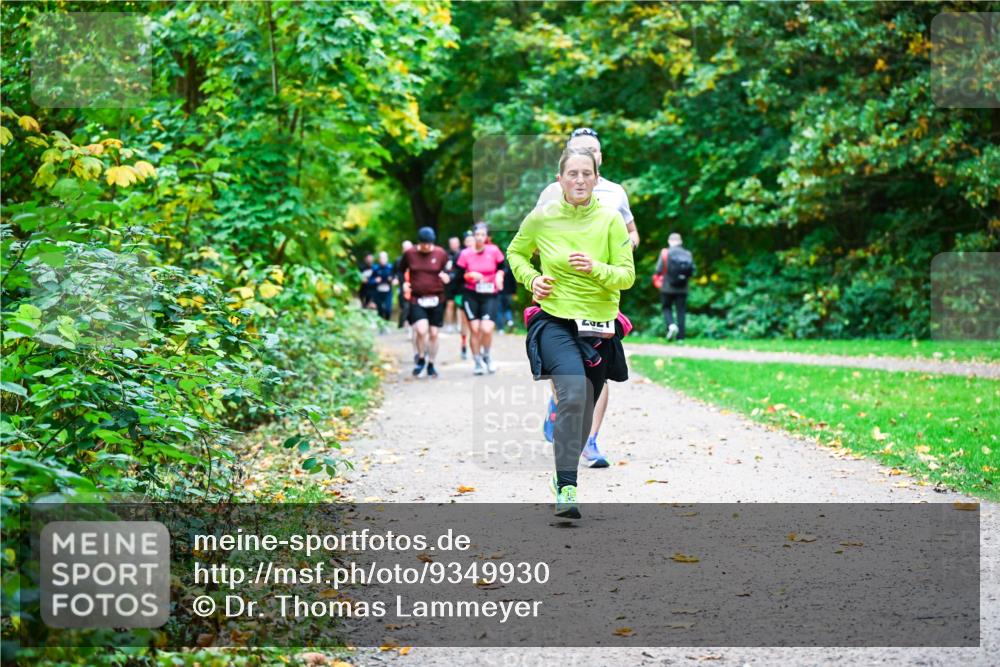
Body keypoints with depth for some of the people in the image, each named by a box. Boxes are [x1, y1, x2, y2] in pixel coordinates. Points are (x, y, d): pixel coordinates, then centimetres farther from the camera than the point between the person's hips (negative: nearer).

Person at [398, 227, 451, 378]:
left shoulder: (441, 253, 0)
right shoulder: (409, 254, 0)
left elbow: (449, 272, 8)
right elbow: (400, 270, 16)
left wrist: (447, 277, -15)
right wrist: (404, 283, -1)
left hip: (436, 299, 1)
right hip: (417, 299, -1)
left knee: (433, 334, 6)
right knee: (421, 330, -20)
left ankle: (431, 365, 23)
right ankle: (421, 359, 5)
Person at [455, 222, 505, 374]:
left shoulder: (493, 251, -1)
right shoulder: (465, 254, -1)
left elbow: (501, 268, 11)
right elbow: (458, 278, 1)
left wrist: (499, 275, -10)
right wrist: (470, 275, -17)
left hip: (489, 296, -1)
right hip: (470, 296, 1)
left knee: (487, 329, -16)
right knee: (474, 329, -2)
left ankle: (486, 356, 13)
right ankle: (478, 362, 16)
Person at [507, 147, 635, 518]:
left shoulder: (610, 220, -3)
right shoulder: (541, 218, -2)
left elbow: (627, 276, -4)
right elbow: (515, 253, 17)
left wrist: (596, 269, -22)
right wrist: (531, 278, -1)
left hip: (599, 327, 3)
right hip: (554, 321, -2)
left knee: (584, 408, 14)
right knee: (573, 389, -27)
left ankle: (565, 471, 39)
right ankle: (566, 487, -27)